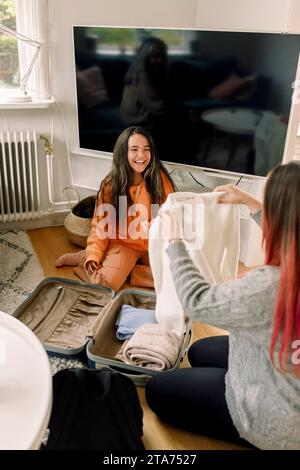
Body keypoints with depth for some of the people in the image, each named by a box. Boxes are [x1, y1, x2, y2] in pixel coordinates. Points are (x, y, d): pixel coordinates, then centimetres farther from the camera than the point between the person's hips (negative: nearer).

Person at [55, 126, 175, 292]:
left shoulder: (159, 178, -9)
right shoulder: (110, 184, -8)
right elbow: (101, 224, -2)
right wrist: (93, 255, -15)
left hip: (153, 244, 2)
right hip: (123, 243, -1)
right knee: (104, 284, -23)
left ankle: (124, 269, -4)